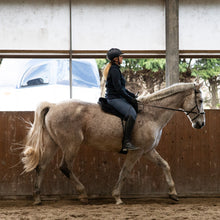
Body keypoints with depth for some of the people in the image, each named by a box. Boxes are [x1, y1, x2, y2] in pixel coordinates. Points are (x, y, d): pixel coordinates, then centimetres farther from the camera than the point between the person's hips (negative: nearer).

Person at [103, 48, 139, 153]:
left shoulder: (115, 69, 19)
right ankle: (126, 143, -31)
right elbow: (118, 89, -19)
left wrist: (133, 96, 16)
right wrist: (130, 98, -11)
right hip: (114, 98, -11)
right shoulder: (114, 70, -13)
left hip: (119, 98, 11)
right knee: (132, 113, -26)